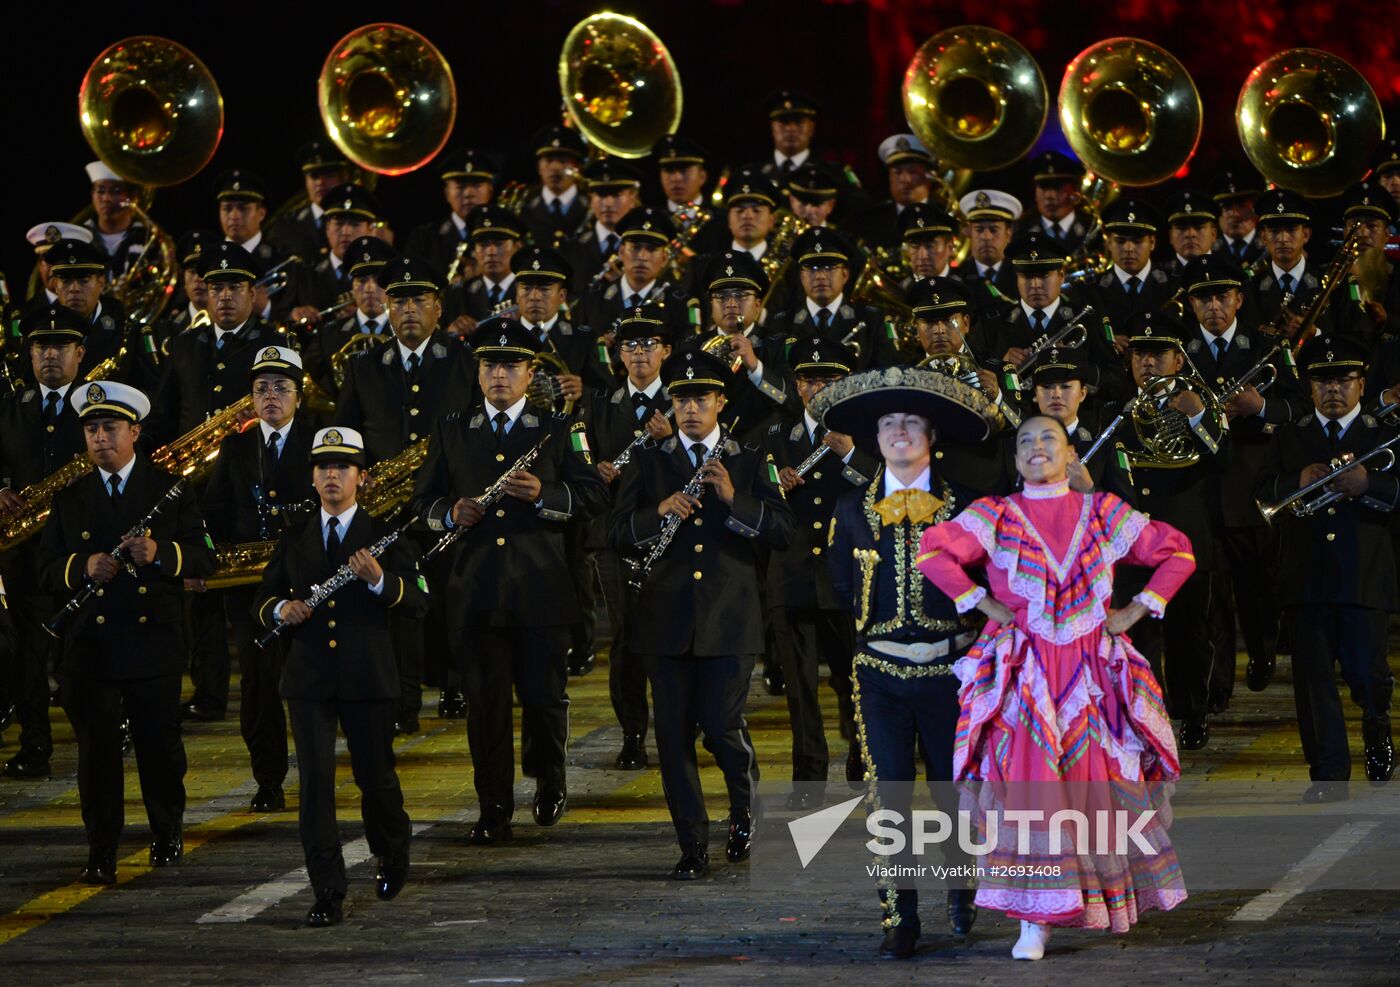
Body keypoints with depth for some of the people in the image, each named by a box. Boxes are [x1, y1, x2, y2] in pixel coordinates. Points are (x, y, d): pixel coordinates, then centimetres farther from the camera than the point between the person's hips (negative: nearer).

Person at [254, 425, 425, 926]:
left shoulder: (384, 536, 4)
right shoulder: (294, 540, 11)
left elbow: (418, 599, -4)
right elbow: (263, 601, 14)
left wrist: (379, 581, -22)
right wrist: (281, 610, -9)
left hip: (369, 677, -1)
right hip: (309, 678, 1)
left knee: (375, 775, 8)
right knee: (315, 781, -8)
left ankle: (392, 856, 38)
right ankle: (328, 893, -6)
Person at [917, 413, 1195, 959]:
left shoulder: (1103, 513, 9)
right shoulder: (996, 516, 5)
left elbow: (1176, 550, 12)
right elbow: (932, 551, -3)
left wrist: (1137, 610, 4)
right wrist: (982, 604, -6)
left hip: (1091, 674, 2)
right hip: (1025, 676, -2)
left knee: (1098, 782, 0)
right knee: (1031, 786, -9)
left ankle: (1110, 895, 16)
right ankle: (1036, 919, -9)